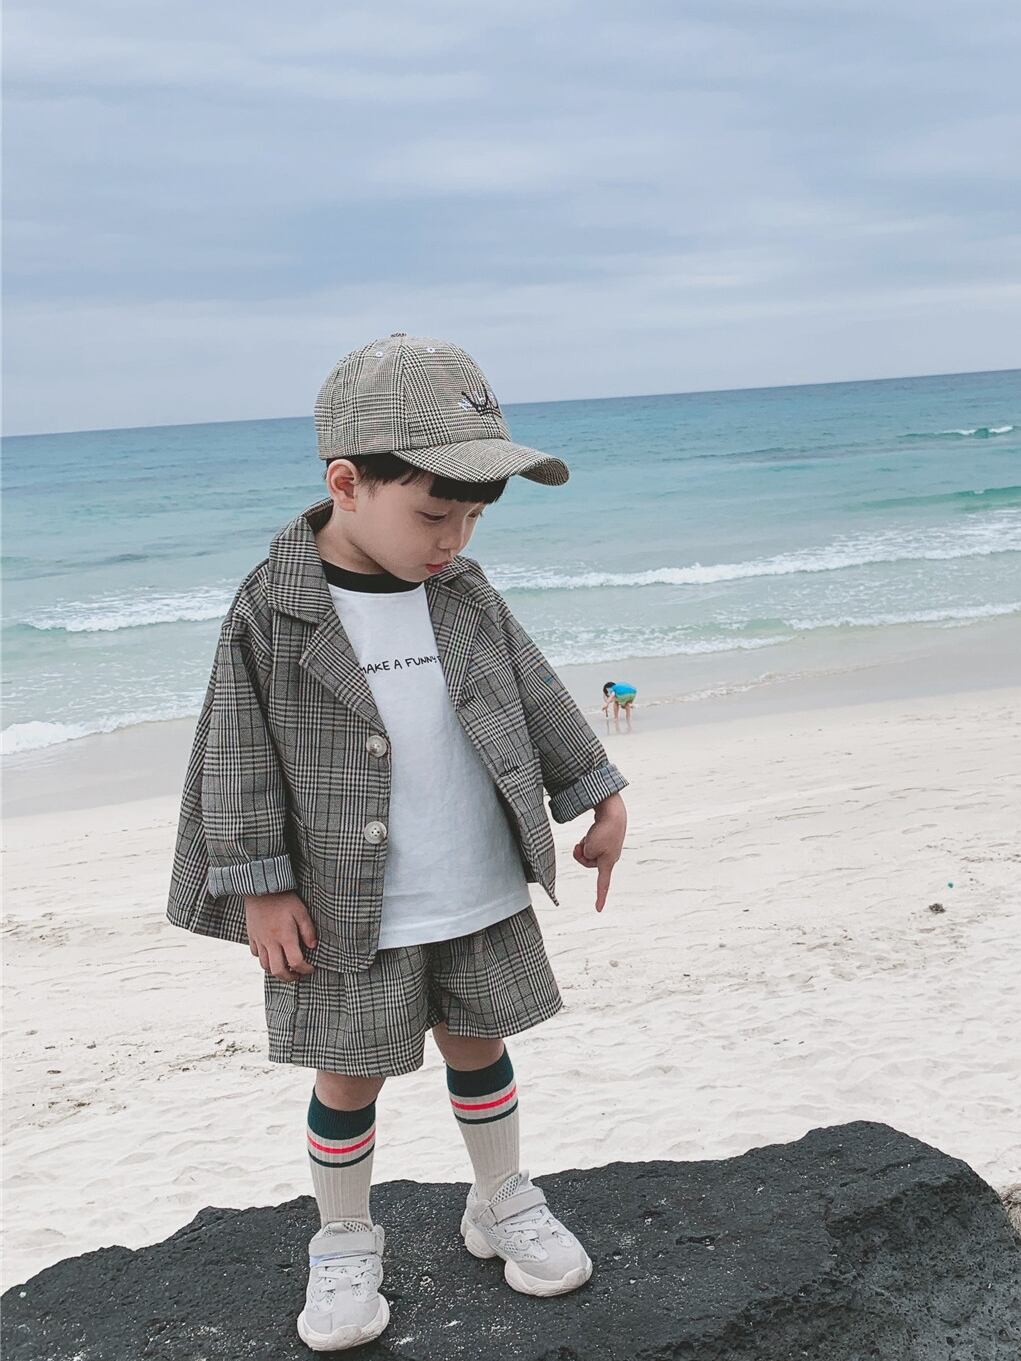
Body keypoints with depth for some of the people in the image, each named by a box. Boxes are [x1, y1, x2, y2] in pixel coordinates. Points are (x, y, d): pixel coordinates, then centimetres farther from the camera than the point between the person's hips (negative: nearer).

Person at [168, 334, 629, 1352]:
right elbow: (241, 763, -11)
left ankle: (503, 1203, 40)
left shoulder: (465, 593, -1)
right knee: (349, 1080, 9)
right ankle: (344, 1242, 31)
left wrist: (596, 799, 9)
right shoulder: (271, 613, -15)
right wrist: (262, 888, -11)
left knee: (479, 1047, 19)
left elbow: (537, 699, 8)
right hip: (350, 913, -4)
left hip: (483, 896, 4)